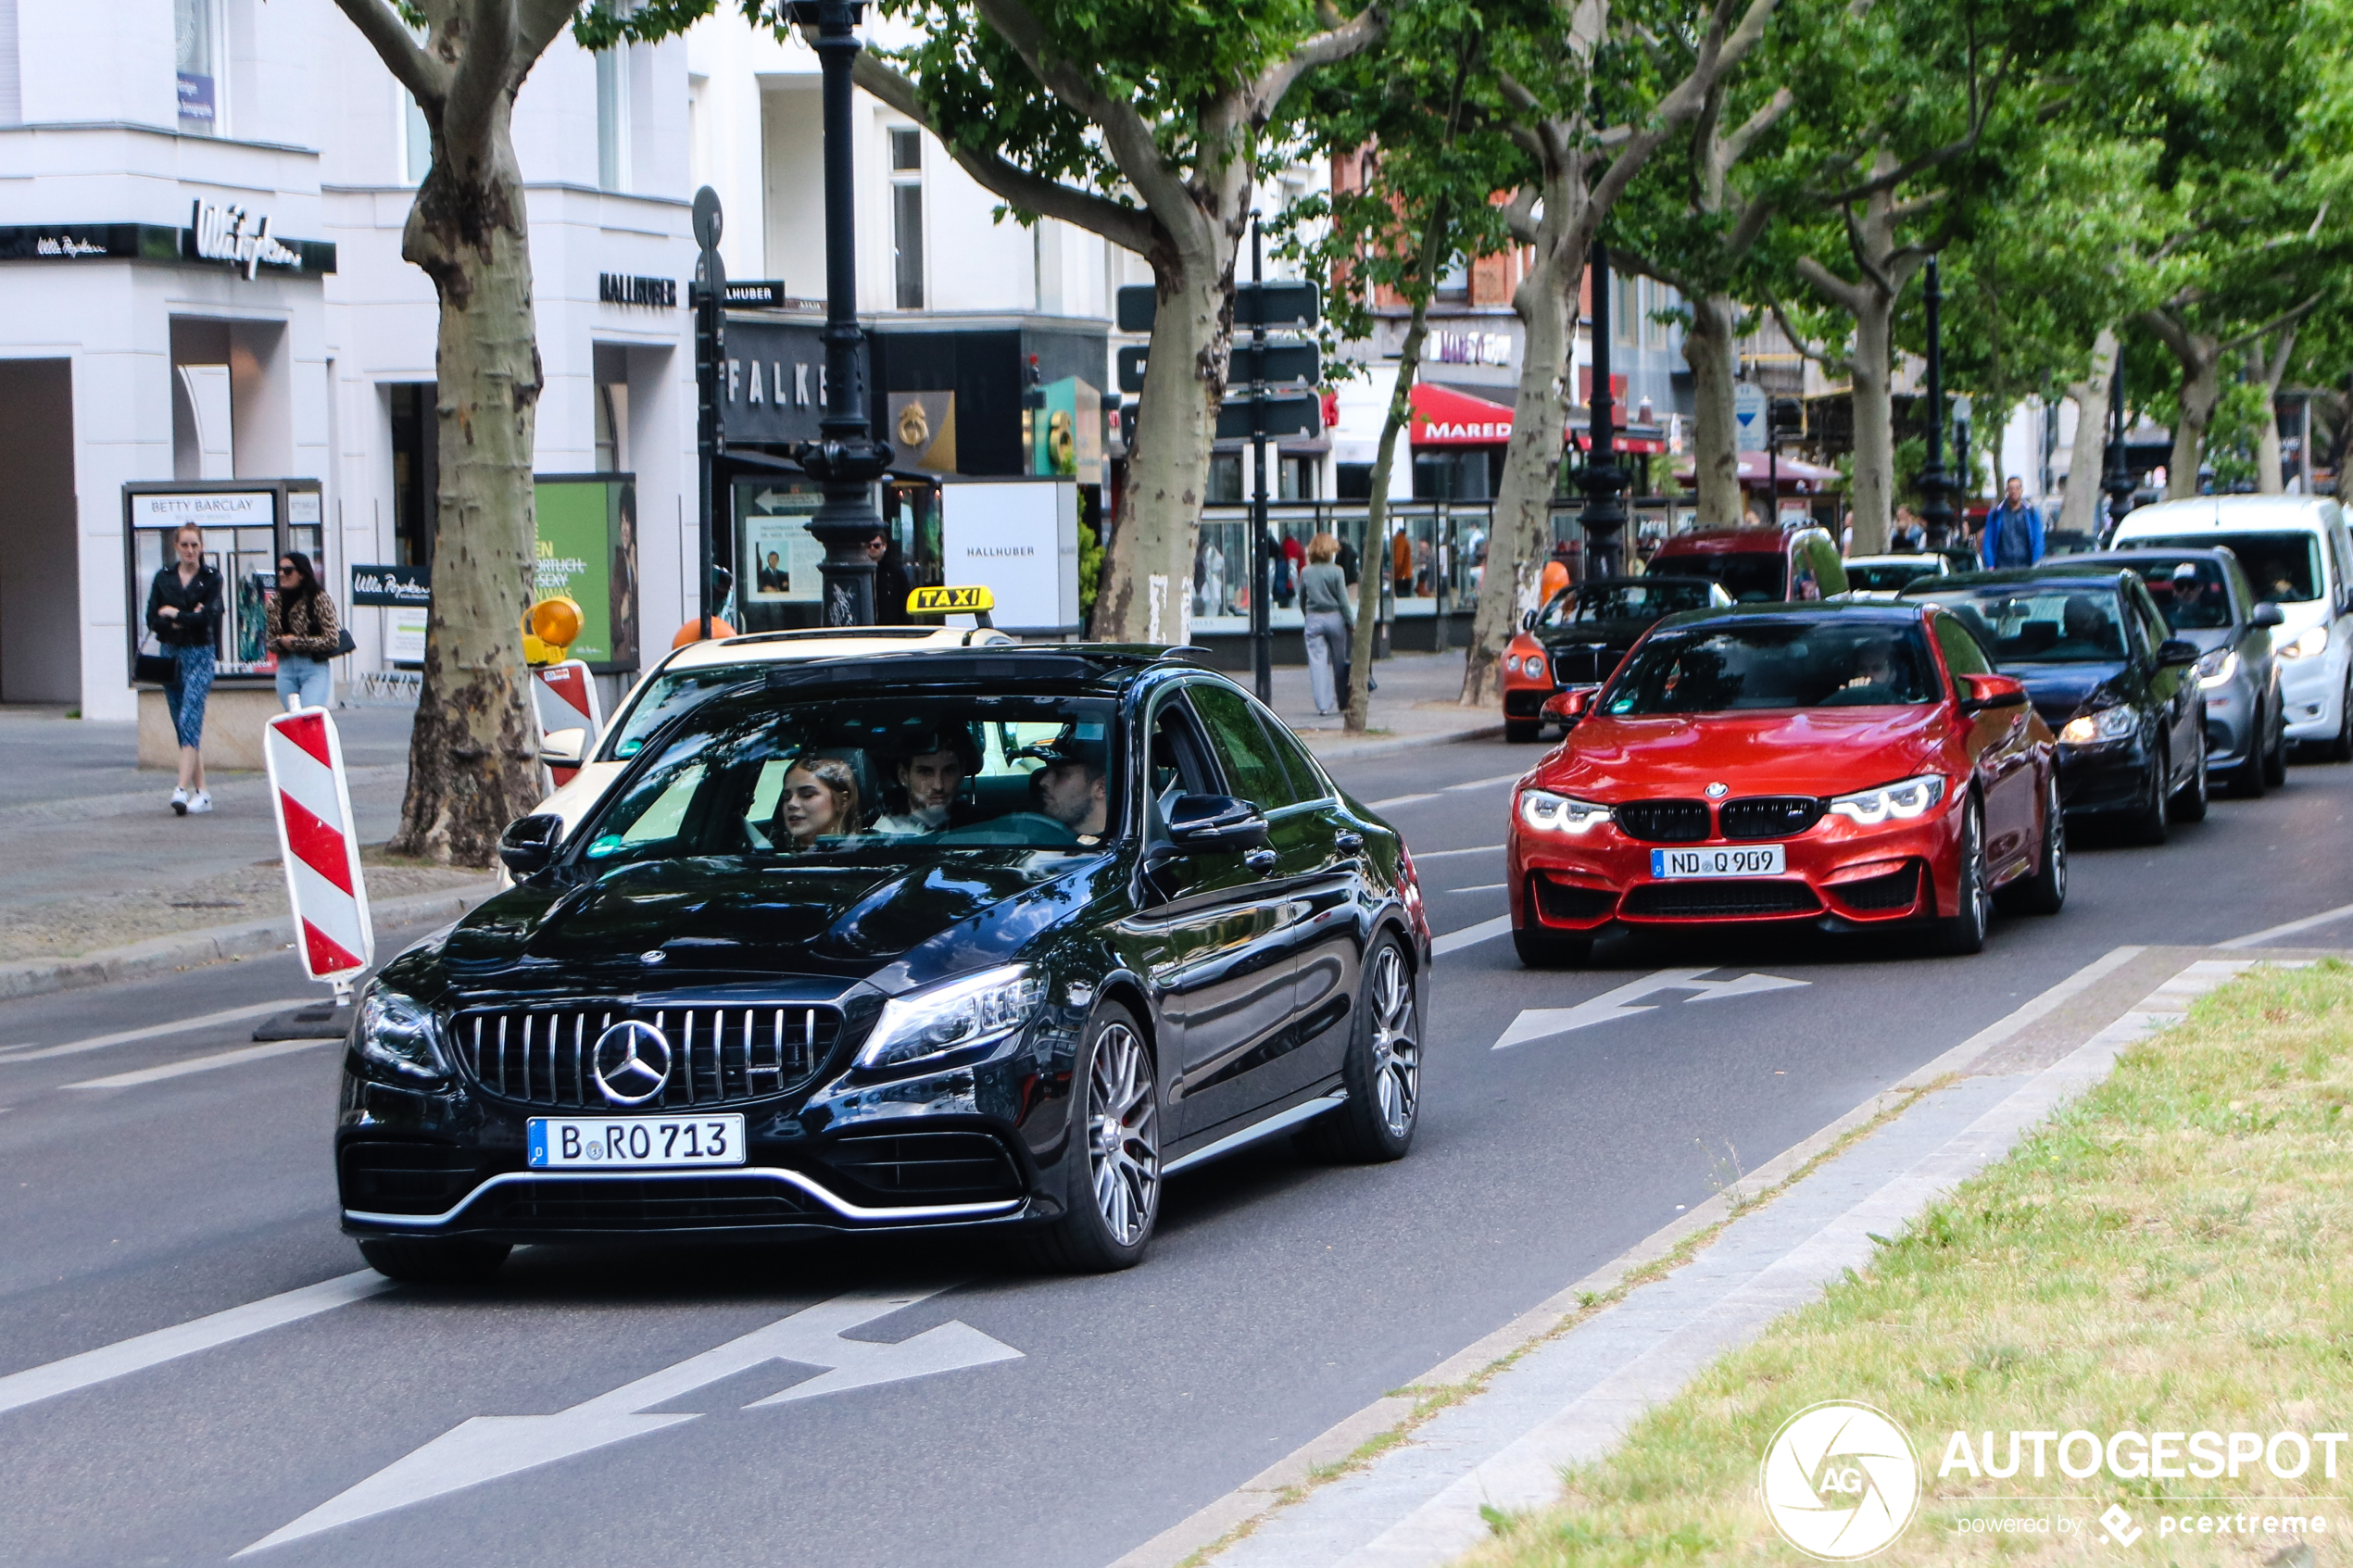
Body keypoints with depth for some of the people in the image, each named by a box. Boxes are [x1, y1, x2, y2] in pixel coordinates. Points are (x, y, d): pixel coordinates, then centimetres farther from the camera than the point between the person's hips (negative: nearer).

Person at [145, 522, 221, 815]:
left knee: (189, 720, -17)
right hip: (170, 655, 5)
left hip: (199, 654, -5)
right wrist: (187, 619, -11)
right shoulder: (163, 578, 9)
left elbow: (208, 617, -11)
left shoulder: (211, 579, 0)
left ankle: (182, 789, -24)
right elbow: (152, 619, 1)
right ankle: (201, 792, 11)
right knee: (182, 725, 6)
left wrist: (174, 615, -6)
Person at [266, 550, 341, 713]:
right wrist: (281, 642, -11)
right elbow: (269, 642, 13)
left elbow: (331, 640, -11)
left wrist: (295, 642, -11)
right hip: (286, 667, 5)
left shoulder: (319, 599, -7)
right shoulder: (275, 602, 7)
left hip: (314, 667, -5)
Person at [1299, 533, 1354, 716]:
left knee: (1317, 662, -1)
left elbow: (1302, 601, 8)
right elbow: (1343, 600, -8)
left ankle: (1323, 704, -10)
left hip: (1313, 619, 1)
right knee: (1339, 662, 12)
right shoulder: (1336, 572, -9)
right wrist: (1351, 623, 0)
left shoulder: (1305, 573, 0)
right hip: (1334, 618, -1)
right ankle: (1343, 701, 24)